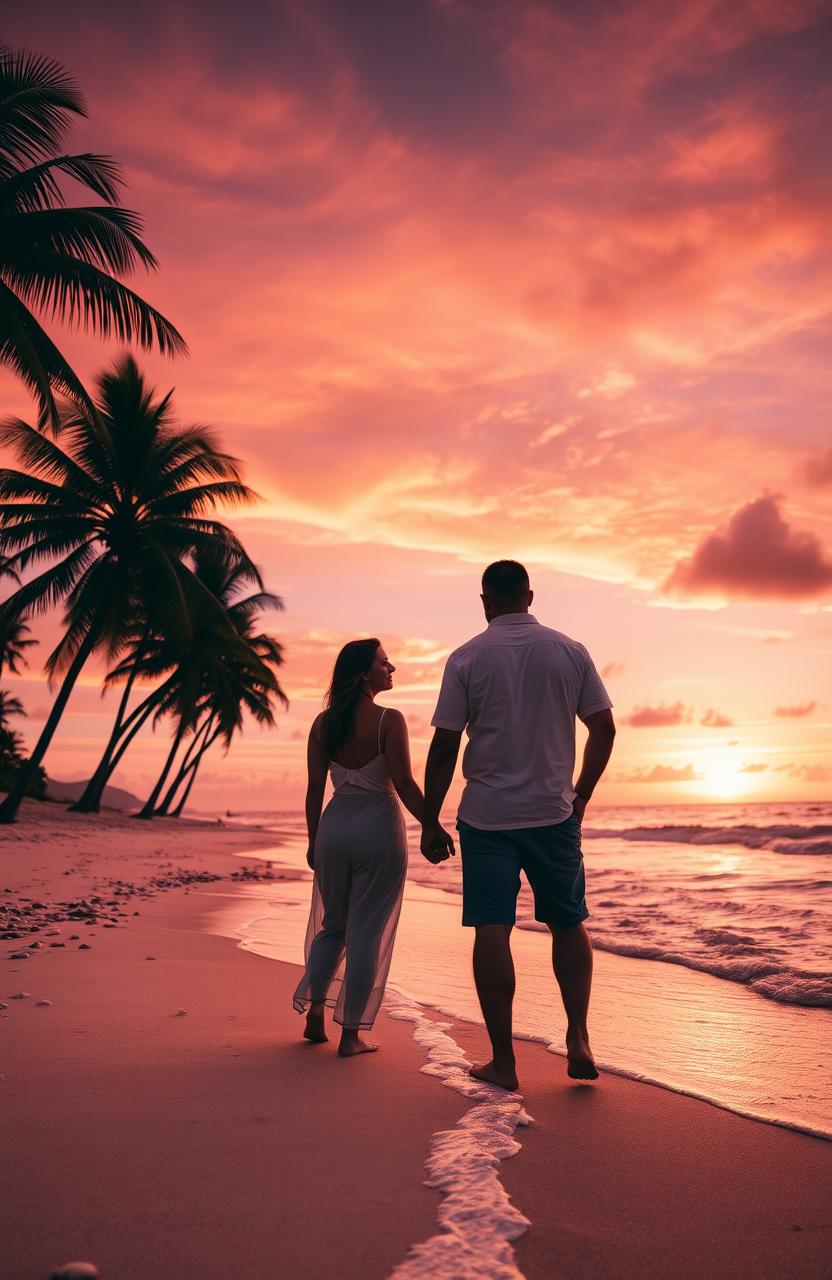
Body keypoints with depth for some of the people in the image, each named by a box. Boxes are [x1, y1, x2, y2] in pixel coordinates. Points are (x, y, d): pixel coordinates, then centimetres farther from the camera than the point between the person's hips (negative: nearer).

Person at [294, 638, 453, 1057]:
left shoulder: (323, 723, 4)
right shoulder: (389, 720, -11)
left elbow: (315, 789, 5)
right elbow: (405, 785, -14)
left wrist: (313, 841, 14)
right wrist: (434, 829, -6)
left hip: (335, 825, 5)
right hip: (379, 826, -4)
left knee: (332, 925, 22)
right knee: (367, 932, 5)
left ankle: (315, 1012, 14)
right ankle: (351, 1033, 10)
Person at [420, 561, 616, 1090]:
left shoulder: (467, 659, -4)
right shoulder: (570, 651, 2)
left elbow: (444, 747, -6)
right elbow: (605, 729, 3)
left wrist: (430, 821, 1)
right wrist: (581, 794, 15)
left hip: (486, 816, -2)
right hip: (554, 813, 2)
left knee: (492, 931, 2)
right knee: (569, 923, 17)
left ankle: (503, 1061, 6)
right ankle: (578, 1036, 6)